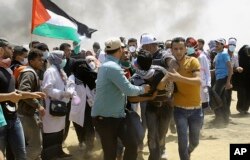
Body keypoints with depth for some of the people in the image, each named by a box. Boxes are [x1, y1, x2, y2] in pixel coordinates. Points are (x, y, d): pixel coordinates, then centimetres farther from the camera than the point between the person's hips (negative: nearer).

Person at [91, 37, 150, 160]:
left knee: (132, 145, 3)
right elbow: (129, 90, -23)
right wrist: (142, 89, -5)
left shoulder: (106, 65, 13)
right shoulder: (113, 67, -20)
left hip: (115, 116, 9)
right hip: (105, 117, -9)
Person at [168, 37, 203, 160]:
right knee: (182, 141, -8)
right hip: (180, 109, 0)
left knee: (194, 141, 17)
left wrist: (180, 78, -36)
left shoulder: (192, 61, -11)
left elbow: (198, 81, -25)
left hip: (196, 109, 0)